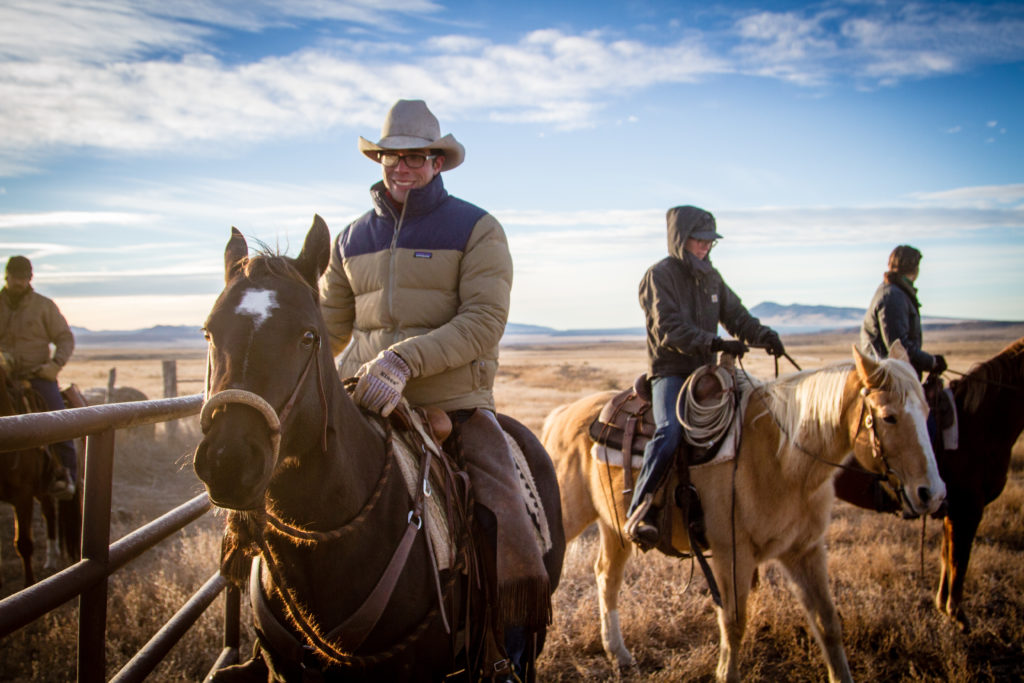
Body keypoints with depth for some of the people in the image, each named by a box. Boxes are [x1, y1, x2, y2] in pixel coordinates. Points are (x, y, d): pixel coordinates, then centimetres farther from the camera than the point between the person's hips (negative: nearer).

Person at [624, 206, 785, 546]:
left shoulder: (711, 277, 16)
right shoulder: (659, 276, -7)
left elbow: (735, 315, 14)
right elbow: (668, 330, -18)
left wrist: (764, 335, -8)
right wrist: (716, 343, -29)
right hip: (670, 373, -7)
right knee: (670, 432, -31)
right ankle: (640, 513, -28)